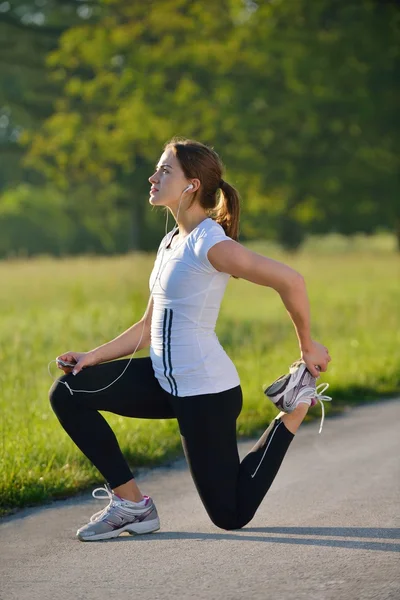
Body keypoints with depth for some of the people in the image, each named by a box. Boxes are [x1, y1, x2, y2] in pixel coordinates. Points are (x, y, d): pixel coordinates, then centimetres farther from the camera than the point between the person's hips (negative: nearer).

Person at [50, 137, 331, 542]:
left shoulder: (211, 244, -18)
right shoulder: (170, 243, 10)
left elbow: (290, 280, -21)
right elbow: (149, 328, 14)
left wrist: (308, 347, -11)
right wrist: (93, 357, 3)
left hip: (205, 391, -9)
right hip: (165, 380, 9)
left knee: (232, 515, 3)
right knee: (67, 392, -4)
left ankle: (295, 408, 16)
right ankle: (128, 500, 1)